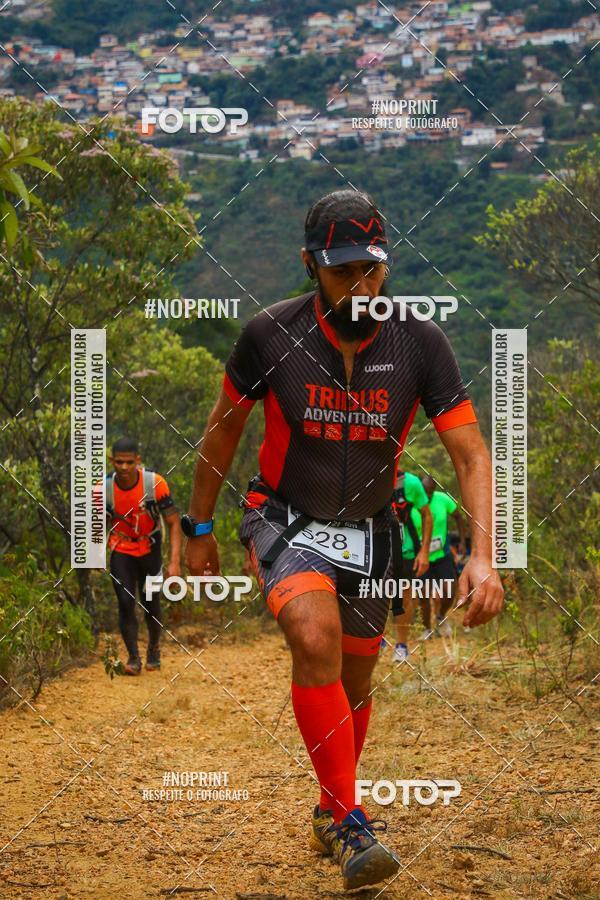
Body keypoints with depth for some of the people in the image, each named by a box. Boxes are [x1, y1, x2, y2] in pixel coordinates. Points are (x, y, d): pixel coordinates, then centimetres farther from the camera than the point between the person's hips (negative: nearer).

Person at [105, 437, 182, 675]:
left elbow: (173, 523, -17)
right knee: (125, 603, -12)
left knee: (151, 603, 5)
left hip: (150, 548, 0)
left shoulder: (155, 483, -24)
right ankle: (133, 657, 1)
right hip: (121, 550, 0)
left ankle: (154, 650, 31)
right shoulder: (103, 488, -18)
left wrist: (175, 562, -23)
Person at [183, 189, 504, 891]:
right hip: (285, 521, -2)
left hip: (369, 532, 3)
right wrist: (198, 530, 5)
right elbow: (222, 431, 0)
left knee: (353, 684, 14)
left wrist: (482, 557, -27)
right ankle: (350, 824, -24)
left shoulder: (420, 343, -15)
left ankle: (329, 812, 41)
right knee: (315, 636, -31)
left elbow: (471, 454, -14)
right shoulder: (271, 334, -16)